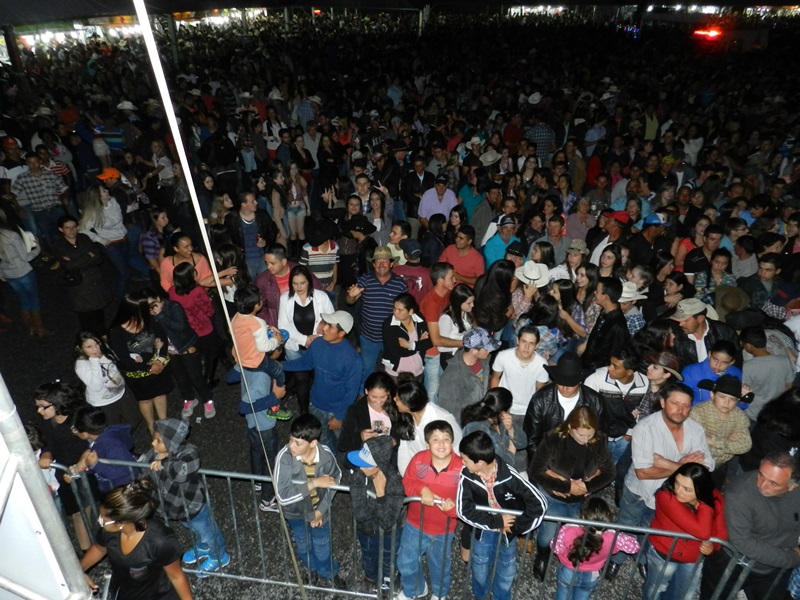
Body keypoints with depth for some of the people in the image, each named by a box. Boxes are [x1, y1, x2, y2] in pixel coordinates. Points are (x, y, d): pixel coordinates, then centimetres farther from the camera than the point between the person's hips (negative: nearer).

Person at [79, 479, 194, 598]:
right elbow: (99, 548, 5)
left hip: (157, 595, -4)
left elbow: (176, 576, -21)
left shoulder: (161, 541, -38)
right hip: (120, 593, 5)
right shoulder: (108, 530, -21)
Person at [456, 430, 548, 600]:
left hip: (508, 529, -1)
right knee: (480, 570, 17)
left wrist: (518, 527, -23)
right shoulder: (466, 476, -30)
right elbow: (464, 510, -25)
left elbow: (539, 503, -30)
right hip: (485, 528, 1)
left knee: (507, 572, 19)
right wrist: (496, 522, -26)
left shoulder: (509, 476, -34)